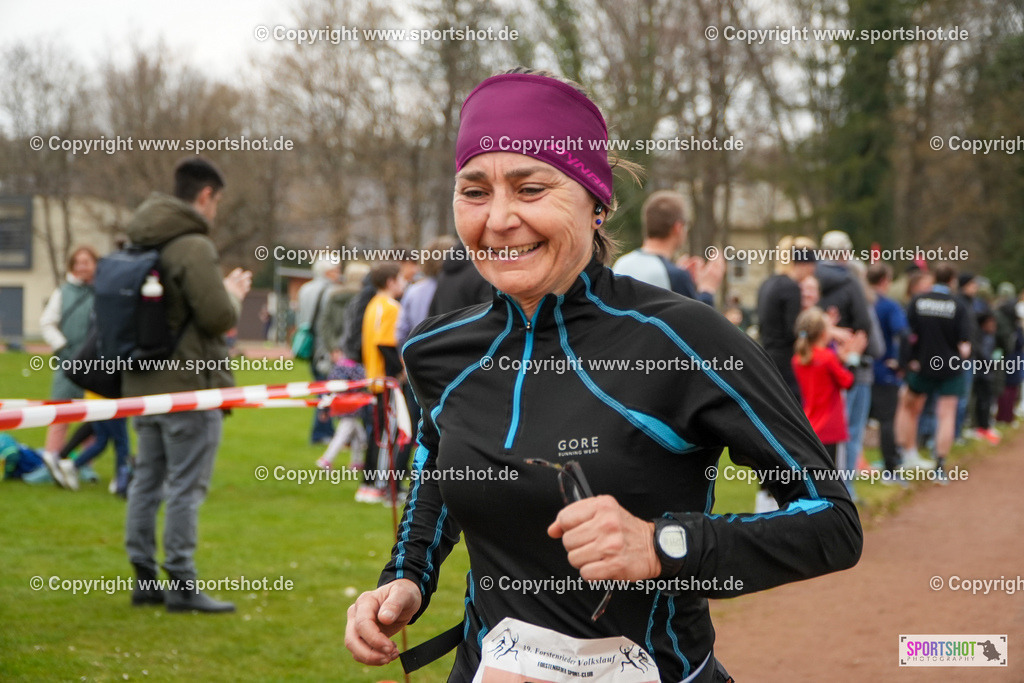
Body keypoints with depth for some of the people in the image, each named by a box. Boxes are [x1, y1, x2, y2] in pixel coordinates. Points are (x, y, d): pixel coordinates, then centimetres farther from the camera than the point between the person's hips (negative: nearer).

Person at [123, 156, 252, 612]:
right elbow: (218, 317, -20)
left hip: (144, 384, 9)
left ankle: (144, 578, 17)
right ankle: (182, 585, -2)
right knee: (186, 486, -4)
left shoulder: (142, 243, 12)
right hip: (189, 386, -9)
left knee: (147, 480, 12)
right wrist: (234, 293, 2)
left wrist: (223, 292, 16)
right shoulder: (193, 246, -15)